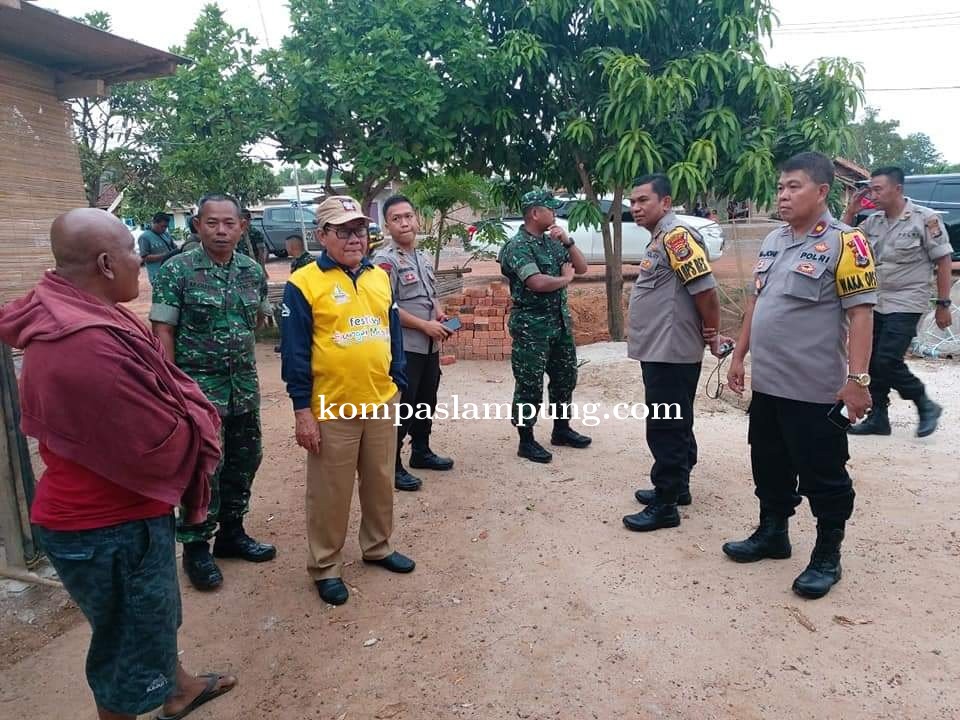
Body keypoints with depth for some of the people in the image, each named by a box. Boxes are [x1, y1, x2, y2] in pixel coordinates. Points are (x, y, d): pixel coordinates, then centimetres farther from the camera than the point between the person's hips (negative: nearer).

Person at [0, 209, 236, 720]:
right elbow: (162, 445, -27)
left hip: (106, 510, 11)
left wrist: (180, 408, -5)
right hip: (110, 528, -10)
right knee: (130, 643, 13)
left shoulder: (66, 316, 1)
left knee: (152, 616, 30)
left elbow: (143, 399, 10)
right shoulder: (90, 344, -34)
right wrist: (195, 418, -8)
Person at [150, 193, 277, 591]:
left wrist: (235, 347, 11)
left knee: (244, 460, 14)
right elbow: (163, 331, -11)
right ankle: (195, 547, 19)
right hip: (197, 385, -5)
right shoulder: (177, 270, -10)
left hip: (244, 384, 6)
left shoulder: (253, 271, 4)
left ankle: (231, 533, 32)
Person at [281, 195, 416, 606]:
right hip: (331, 408, -5)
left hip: (381, 402, 5)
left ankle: (378, 547, 40)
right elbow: (295, 352, -10)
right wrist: (302, 410, -11)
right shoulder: (303, 283, -9)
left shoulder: (380, 277, 8)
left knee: (381, 483, 19)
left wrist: (397, 385, 11)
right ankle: (325, 568, 26)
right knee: (330, 494, 9)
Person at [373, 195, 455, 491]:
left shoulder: (423, 258, 13)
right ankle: (392, 466, 9)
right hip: (403, 347, -8)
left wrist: (441, 316, 3)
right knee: (401, 407, -2)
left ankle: (421, 452, 35)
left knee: (426, 402, 19)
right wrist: (425, 325, -19)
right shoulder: (385, 260, -14)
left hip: (429, 345, 9)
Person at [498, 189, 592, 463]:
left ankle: (561, 429, 33)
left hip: (560, 321, 8)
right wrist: (565, 278, -9)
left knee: (565, 377, 17)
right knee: (529, 385, 0)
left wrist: (568, 241, -6)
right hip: (531, 325, -8)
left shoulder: (553, 240, 10)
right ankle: (526, 441, 11)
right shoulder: (517, 246, -15)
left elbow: (581, 268, 8)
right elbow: (538, 282, -27)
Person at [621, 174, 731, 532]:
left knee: (665, 428, -3)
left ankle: (665, 505, 6)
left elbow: (705, 290, -21)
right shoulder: (661, 239, 16)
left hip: (671, 352, -10)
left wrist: (712, 336, -10)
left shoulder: (676, 235, -16)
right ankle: (677, 487, 31)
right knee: (676, 425, 18)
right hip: (662, 350, 10)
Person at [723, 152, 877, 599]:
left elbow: (860, 312, -15)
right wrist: (739, 356, 16)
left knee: (823, 477, 7)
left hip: (816, 390, -7)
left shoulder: (843, 242, -11)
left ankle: (827, 558, 23)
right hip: (767, 383, 7)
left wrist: (858, 379, -19)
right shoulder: (772, 242, 11)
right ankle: (772, 534, 37)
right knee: (769, 467, 19)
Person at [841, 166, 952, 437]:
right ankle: (878, 418, 20)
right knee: (872, 363, 8)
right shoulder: (873, 221, 5)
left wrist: (943, 305, -9)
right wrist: (851, 211, -2)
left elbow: (943, 261, -7)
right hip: (876, 304, 6)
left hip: (905, 305, -6)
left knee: (887, 361, -12)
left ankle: (926, 405, 11)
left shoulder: (925, 219, -9)